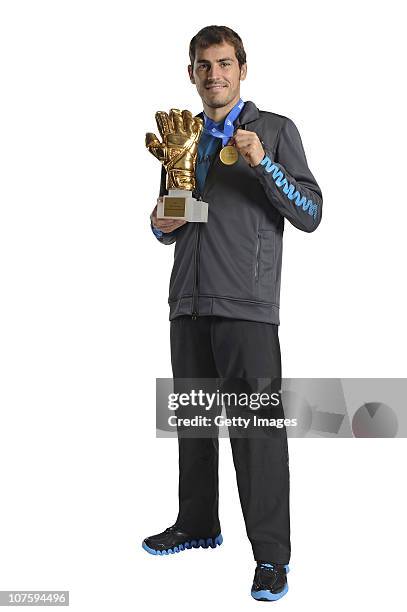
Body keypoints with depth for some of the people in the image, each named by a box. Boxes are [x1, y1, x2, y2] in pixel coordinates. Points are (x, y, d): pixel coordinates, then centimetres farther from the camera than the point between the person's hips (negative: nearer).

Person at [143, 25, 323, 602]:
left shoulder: (276, 130, 2)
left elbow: (311, 214, -5)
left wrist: (262, 163, -18)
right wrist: (161, 223, 3)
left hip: (247, 304, -6)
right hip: (188, 300, 6)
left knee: (258, 426, -7)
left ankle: (271, 555, 0)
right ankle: (197, 525, 28)